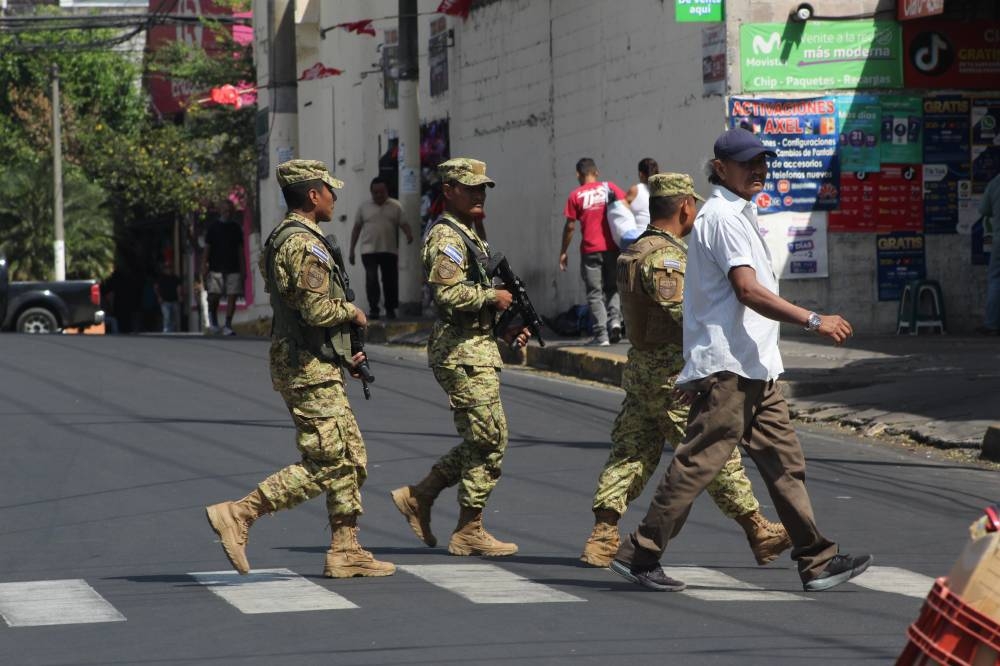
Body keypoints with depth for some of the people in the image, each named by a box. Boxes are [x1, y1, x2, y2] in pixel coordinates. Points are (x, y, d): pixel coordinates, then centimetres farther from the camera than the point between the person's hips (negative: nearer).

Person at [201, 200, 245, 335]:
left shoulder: (236, 228, 12)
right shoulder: (213, 227, 5)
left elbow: (240, 250, 14)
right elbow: (207, 248, 4)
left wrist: (243, 269, 8)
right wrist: (204, 267, -5)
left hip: (233, 269, 2)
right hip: (216, 268, -2)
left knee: (232, 297, -5)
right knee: (214, 297, -9)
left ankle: (228, 326, -2)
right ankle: (213, 322, 14)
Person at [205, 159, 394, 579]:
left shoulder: (283, 240, 17)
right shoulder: (304, 244, -17)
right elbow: (317, 310, -26)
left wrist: (341, 355, 19)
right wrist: (352, 312, -6)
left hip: (312, 367, 10)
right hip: (310, 370, -10)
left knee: (351, 461, 11)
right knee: (324, 465, -9)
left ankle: (345, 552, 12)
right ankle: (237, 516, -9)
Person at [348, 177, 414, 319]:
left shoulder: (395, 206, 7)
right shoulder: (364, 207, 8)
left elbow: (403, 224, 3)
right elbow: (356, 228, 11)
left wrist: (409, 233, -21)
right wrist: (351, 250, 8)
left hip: (390, 250, 1)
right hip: (369, 251, -1)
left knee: (390, 280, 4)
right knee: (371, 279, -10)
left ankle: (390, 309, 16)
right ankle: (373, 309, -6)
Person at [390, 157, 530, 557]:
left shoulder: (467, 236, 20)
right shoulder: (446, 237, -13)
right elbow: (449, 294, -26)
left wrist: (506, 328, 13)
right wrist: (493, 297, -14)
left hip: (476, 348, 10)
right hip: (462, 352, -10)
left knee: (481, 441, 13)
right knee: (488, 439, -7)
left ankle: (417, 497, 19)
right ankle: (469, 532, 0)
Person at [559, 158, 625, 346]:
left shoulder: (576, 195, -1)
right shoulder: (610, 188, 3)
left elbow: (570, 226, -1)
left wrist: (563, 252, 8)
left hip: (590, 250, -2)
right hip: (612, 247, 2)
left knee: (595, 293, 4)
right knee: (612, 288, 17)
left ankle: (601, 334, -3)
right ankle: (614, 319, -7)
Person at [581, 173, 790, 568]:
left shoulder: (636, 251, 13)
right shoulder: (666, 257, -18)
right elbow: (684, 313, -25)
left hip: (640, 368, 9)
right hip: (674, 375, -9)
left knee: (629, 455, 8)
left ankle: (603, 538, 3)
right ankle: (759, 533, 7)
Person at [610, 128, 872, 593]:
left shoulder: (738, 214, 20)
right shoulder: (724, 216, -12)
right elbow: (748, 291, -21)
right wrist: (813, 321, -23)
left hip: (753, 368, 10)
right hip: (726, 367, -10)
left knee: (784, 461, 7)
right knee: (697, 463, -8)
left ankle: (817, 562, 8)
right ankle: (639, 555, -3)